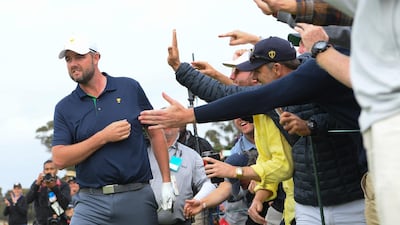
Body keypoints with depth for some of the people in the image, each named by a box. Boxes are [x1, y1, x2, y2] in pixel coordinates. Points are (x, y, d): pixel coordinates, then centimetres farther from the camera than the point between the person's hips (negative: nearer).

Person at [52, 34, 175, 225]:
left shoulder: (130, 88, 6)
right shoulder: (64, 108, 6)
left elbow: (155, 134, 9)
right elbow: (60, 159, -4)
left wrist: (166, 182, 2)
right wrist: (104, 137, -11)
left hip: (137, 197, 0)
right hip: (92, 201, 0)